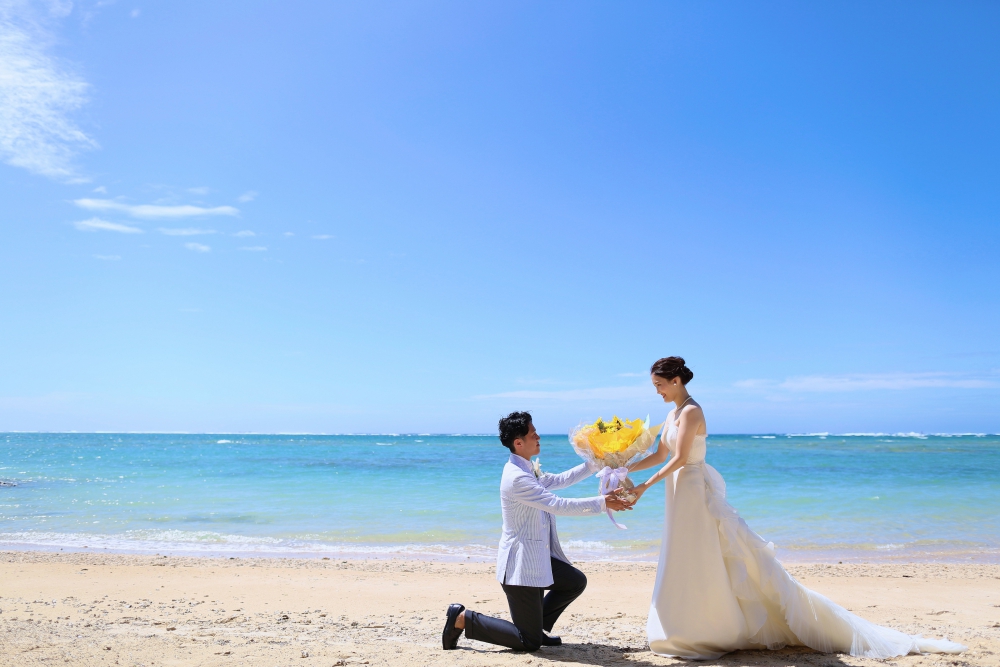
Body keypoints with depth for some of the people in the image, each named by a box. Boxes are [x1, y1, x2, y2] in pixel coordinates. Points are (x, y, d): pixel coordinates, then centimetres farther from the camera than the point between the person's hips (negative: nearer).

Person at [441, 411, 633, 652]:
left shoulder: (527, 469, 7)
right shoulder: (517, 478, -25)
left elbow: (558, 480, 20)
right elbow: (559, 505, -25)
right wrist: (602, 503, -20)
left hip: (537, 557, 10)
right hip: (521, 562, -10)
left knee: (576, 582, 22)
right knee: (529, 642, -3)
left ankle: (535, 625, 25)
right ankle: (463, 618, 3)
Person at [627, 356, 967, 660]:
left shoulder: (690, 412, -16)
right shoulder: (673, 414, 13)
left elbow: (679, 460, -22)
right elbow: (660, 455, 18)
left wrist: (644, 487, -19)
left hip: (697, 496, -10)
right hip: (683, 497, 10)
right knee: (687, 568, 14)